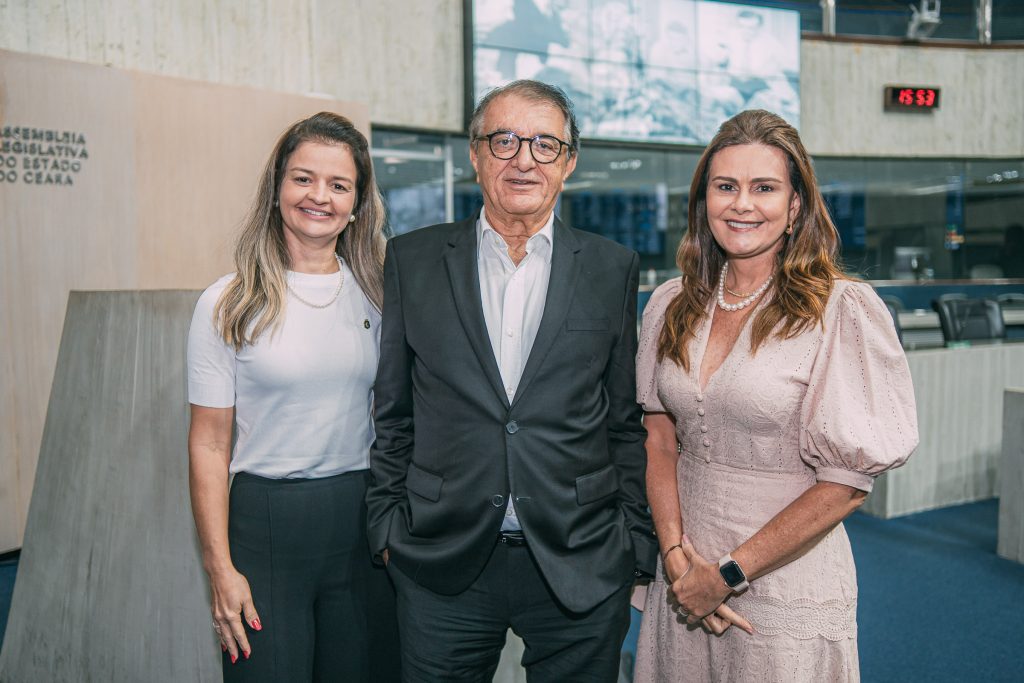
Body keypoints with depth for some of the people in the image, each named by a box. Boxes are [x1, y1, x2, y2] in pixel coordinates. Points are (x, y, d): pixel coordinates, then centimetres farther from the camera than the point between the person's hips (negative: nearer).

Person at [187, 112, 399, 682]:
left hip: (362, 518, 3)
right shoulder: (228, 305, -4)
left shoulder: (376, 295, 5)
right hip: (267, 521, -3)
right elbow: (209, 445, -3)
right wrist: (221, 569, -7)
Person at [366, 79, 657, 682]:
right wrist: (389, 525, 4)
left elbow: (627, 421, 5)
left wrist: (636, 543, 3)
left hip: (580, 566, 0)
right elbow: (393, 413, 7)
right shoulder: (413, 260, 3)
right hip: (442, 567, 1)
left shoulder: (613, 268, 3)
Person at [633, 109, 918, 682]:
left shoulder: (843, 310, -13)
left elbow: (848, 483, -14)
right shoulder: (672, 305, 2)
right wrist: (675, 552, -8)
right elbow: (660, 439, 5)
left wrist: (729, 573, -13)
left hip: (787, 589, -4)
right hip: (684, 580, 4)